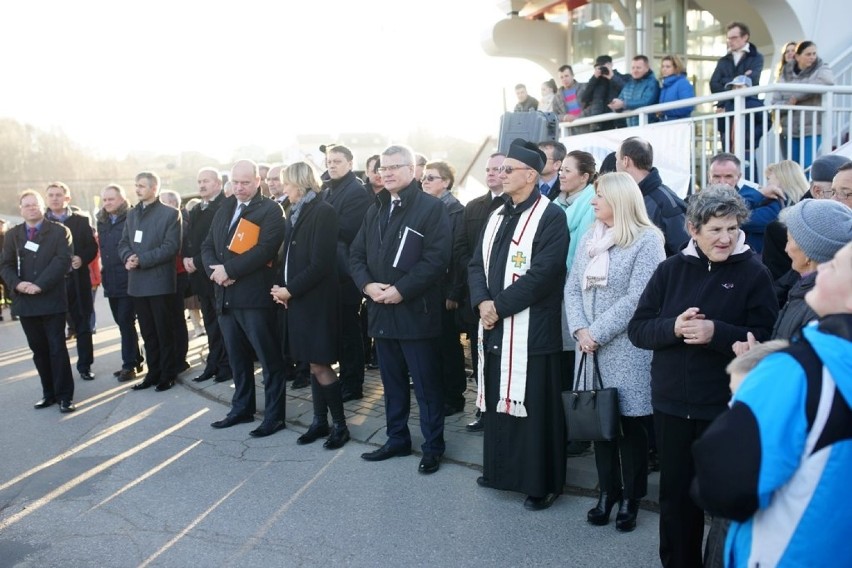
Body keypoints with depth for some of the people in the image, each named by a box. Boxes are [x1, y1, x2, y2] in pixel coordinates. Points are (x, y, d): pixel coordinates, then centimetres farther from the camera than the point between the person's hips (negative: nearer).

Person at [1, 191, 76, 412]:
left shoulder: (59, 231, 1)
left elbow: (63, 261, -10)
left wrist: (39, 285, -18)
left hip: (52, 300, -4)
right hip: (25, 302, 4)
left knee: (57, 348, -3)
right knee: (38, 350, 9)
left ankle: (65, 395, 3)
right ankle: (49, 393, 18)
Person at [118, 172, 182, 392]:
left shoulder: (170, 213, -5)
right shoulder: (131, 214, 15)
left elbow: (171, 246, -13)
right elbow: (123, 242, 13)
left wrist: (141, 260, -18)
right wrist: (128, 257, -9)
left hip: (160, 281, -6)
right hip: (138, 282, 6)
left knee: (164, 331, 2)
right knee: (147, 332, 11)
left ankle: (168, 374, 12)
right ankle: (153, 373, 20)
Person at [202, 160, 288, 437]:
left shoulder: (270, 210, -7)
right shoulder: (224, 209, 16)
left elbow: (265, 248, -19)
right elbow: (207, 245, 14)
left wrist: (229, 269, -17)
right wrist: (214, 269, -6)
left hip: (255, 295, -7)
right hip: (225, 295, 7)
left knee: (269, 358, 1)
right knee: (237, 357, 17)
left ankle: (275, 415, 10)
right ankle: (242, 408, 30)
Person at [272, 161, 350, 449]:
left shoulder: (323, 211, -13)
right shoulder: (296, 212, 13)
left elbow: (321, 263, -18)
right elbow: (289, 256, 12)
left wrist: (290, 290, -14)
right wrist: (282, 287, -2)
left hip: (317, 299, -8)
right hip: (297, 298, 8)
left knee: (320, 364, -3)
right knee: (314, 364, 13)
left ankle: (340, 424, 10)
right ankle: (320, 421, 22)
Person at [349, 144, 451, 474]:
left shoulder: (431, 208, -7)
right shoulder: (375, 210, 16)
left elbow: (437, 259, -16)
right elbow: (356, 255, 13)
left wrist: (401, 290, -20)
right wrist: (367, 285, -7)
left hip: (416, 311, -6)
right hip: (381, 312, 7)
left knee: (426, 385, 3)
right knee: (392, 382, 17)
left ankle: (433, 447, 16)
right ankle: (397, 439, 30)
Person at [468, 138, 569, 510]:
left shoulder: (550, 217, -11)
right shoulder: (497, 216, 15)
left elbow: (542, 274, -20)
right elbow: (477, 265, 11)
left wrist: (499, 305, -16)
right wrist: (482, 302, -7)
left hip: (532, 332, -8)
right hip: (494, 328, 8)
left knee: (534, 407, 1)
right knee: (498, 401, 17)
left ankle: (542, 483, 16)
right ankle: (500, 470, 34)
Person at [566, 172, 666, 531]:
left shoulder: (647, 240, -8)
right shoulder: (590, 238, 12)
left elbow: (635, 299, -16)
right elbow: (572, 288, 8)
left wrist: (597, 333, -15)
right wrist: (580, 330, -6)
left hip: (627, 349, -6)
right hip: (592, 349, 6)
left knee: (629, 421, 3)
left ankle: (630, 497, 18)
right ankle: (607, 491, 24)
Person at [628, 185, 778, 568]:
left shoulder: (754, 274, -5)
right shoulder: (672, 269, 2)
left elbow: (766, 341, -11)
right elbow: (637, 329, -1)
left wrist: (716, 332, -25)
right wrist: (673, 326, -19)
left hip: (727, 407, -2)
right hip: (672, 403, 3)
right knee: (675, 492, 14)